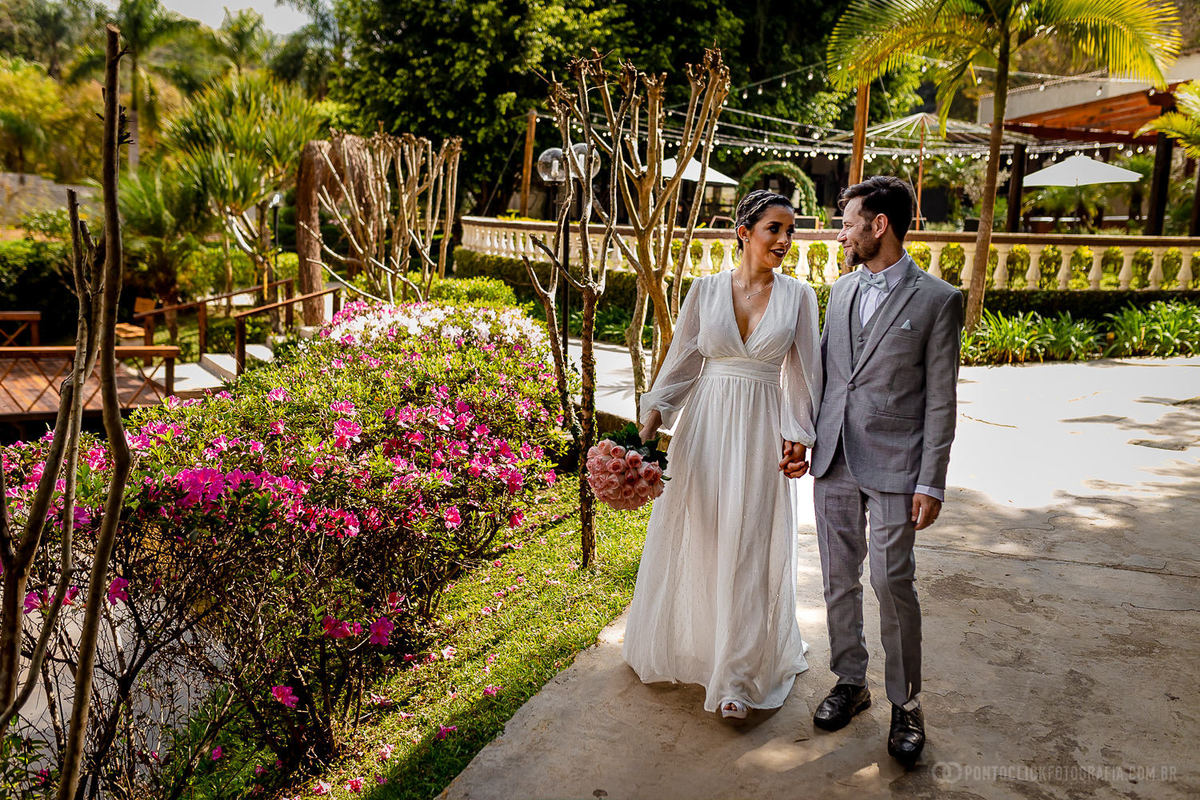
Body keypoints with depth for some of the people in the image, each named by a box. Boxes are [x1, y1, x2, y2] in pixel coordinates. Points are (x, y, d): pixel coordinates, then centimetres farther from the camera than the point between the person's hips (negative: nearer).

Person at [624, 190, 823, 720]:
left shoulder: (798, 295, 0)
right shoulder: (706, 289, 0)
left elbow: (803, 372, 3)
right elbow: (682, 359, 4)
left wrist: (799, 434, -4)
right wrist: (653, 416, -6)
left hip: (760, 430, -1)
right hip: (705, 423, 1)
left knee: (748, 548, 3)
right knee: (694, 537, 12)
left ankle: (736, 674, 16)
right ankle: (684, 643, 35)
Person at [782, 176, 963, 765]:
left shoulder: (937, 300, -6)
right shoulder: (841, 290, 11)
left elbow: (940, 401, -7)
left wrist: (931, 484, -10)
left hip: (893, 469, -5)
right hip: (833, 461, 5)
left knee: (894, 584, -1)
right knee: (839, 579, 12)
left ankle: (905, 704, 18)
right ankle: (850, 683, 29)